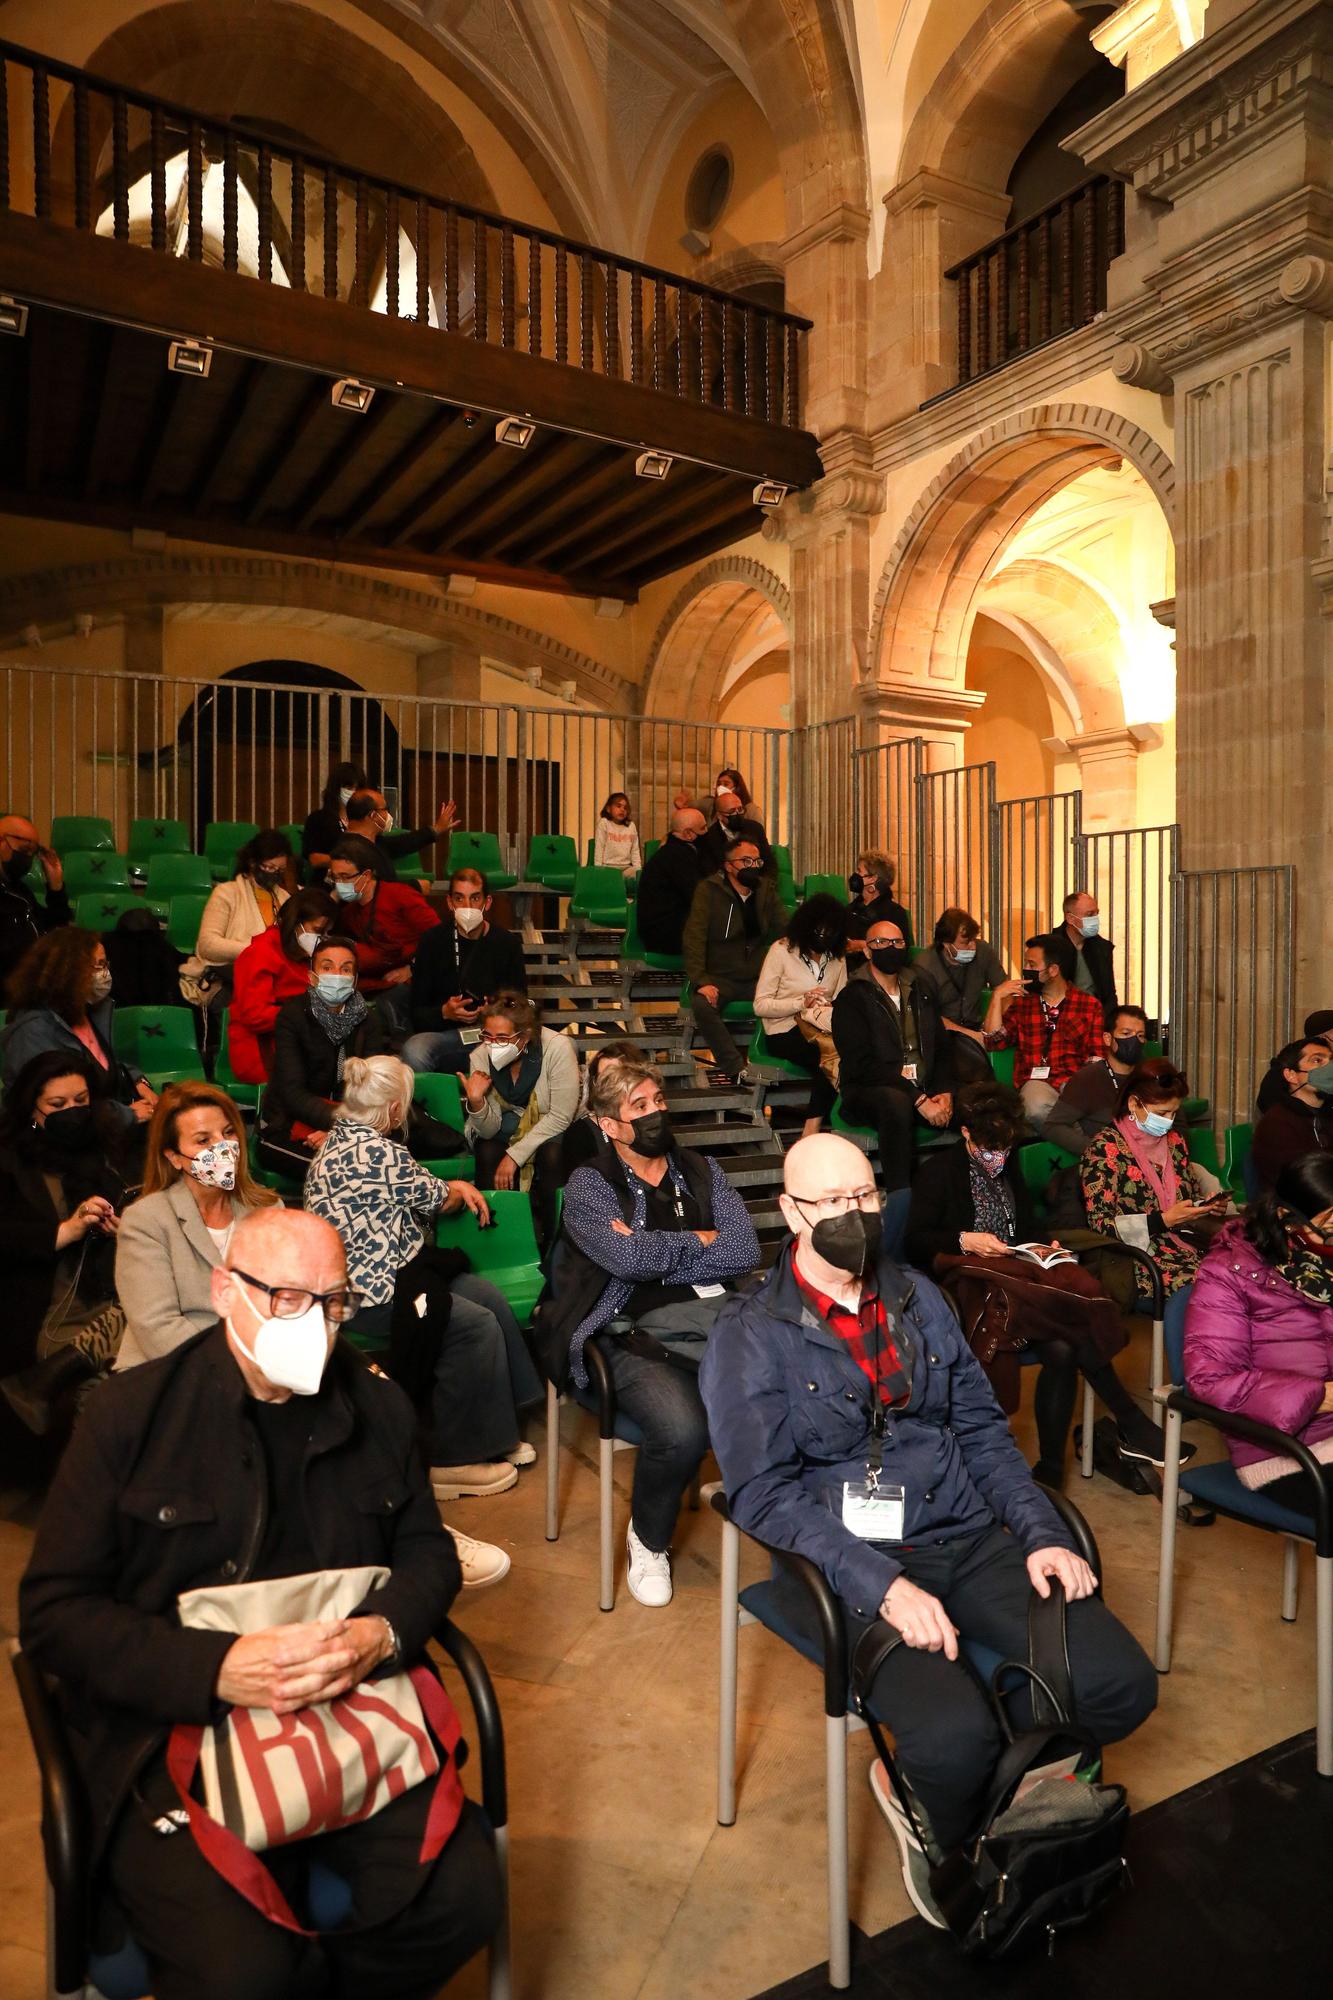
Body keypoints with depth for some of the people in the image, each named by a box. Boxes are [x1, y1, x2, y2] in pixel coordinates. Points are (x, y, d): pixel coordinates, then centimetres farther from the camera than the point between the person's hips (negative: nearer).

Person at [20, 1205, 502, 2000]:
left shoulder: (379, 1407, 5)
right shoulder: (129, 1415, -5)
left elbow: (428, 1552, 10)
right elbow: (53, 1609, -5)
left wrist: (382, 1633, -14)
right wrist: (216, 1669, -19)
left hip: (356, 1705, 3)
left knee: (463, 1899, -15)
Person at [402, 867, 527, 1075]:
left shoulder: (508, 943, 6)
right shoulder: (433, 941, 4)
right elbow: (417, 1011, 5)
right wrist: (444, 1012, -16)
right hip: (445, 1032, 0)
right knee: (413, 1050, -33)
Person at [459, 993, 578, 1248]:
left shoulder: (557, 1048, -27)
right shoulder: (480, 1057, -16)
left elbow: (561, 1117, -22)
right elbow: (489, 1130, -12)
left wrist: (515, 1155, -26)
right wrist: (476, 1102, -33)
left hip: (552, 1128, -2)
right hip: (509, 1126, 3)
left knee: (552, 1155, -32)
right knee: (487, 1154, -27)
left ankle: (552, 1240, -13)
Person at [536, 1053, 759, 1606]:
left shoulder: (700, 1171, 16)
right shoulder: (588, 1186, 3)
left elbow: (744, 1251, 3)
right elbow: (631, 1259, -15)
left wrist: (657, 1258, -7)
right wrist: (698, 1240, 1)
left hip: (713, 1315, 4)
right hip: (636, 1333, -3)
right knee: (682, 1427, -32)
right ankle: (648, 1539, 1)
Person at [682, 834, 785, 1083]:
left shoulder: (767, 889, 8)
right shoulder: (709, 890, -4)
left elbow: (784, 932, 7)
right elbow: (693, 938, -12)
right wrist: (701, 981, -25)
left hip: (758, 978, 3)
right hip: (720, 977, -3)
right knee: (702, 1004, -35)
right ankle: (736, 1068, -22)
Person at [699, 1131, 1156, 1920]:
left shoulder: (919, 1299, 10)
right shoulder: (751, 1336, -7)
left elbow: (983, 1428, 13)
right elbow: (763, 1492, -12)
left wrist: (1041, 1531, -2)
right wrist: (881, 1584, -22)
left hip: (967, 1537, 5)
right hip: (851, 1560, -5)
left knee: (1122, 1684, -12)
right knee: (956, 1734, -28)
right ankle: (939, 1828, 11)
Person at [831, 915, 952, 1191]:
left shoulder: (920, 993, 18)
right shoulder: (852, 999, -3)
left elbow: (942, 1047, 16)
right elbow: (861, 1064, -13)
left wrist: (944, 1091, -5)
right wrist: (918, 1099, -20)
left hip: (925, 1090, 6)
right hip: (870, 1092, -5)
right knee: (896, 1103, -39)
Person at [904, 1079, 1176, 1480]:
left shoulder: (1009, 1165, 19)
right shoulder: (937, 1171, 1)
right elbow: (915, 1243, -3)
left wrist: (1043, 1244, 3)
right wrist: (963, 1240, -19)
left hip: (1019, 1274, 6)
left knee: (1062, 1350, -28)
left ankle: (1051, 1468, -18)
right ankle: (1132, 1425, -15)